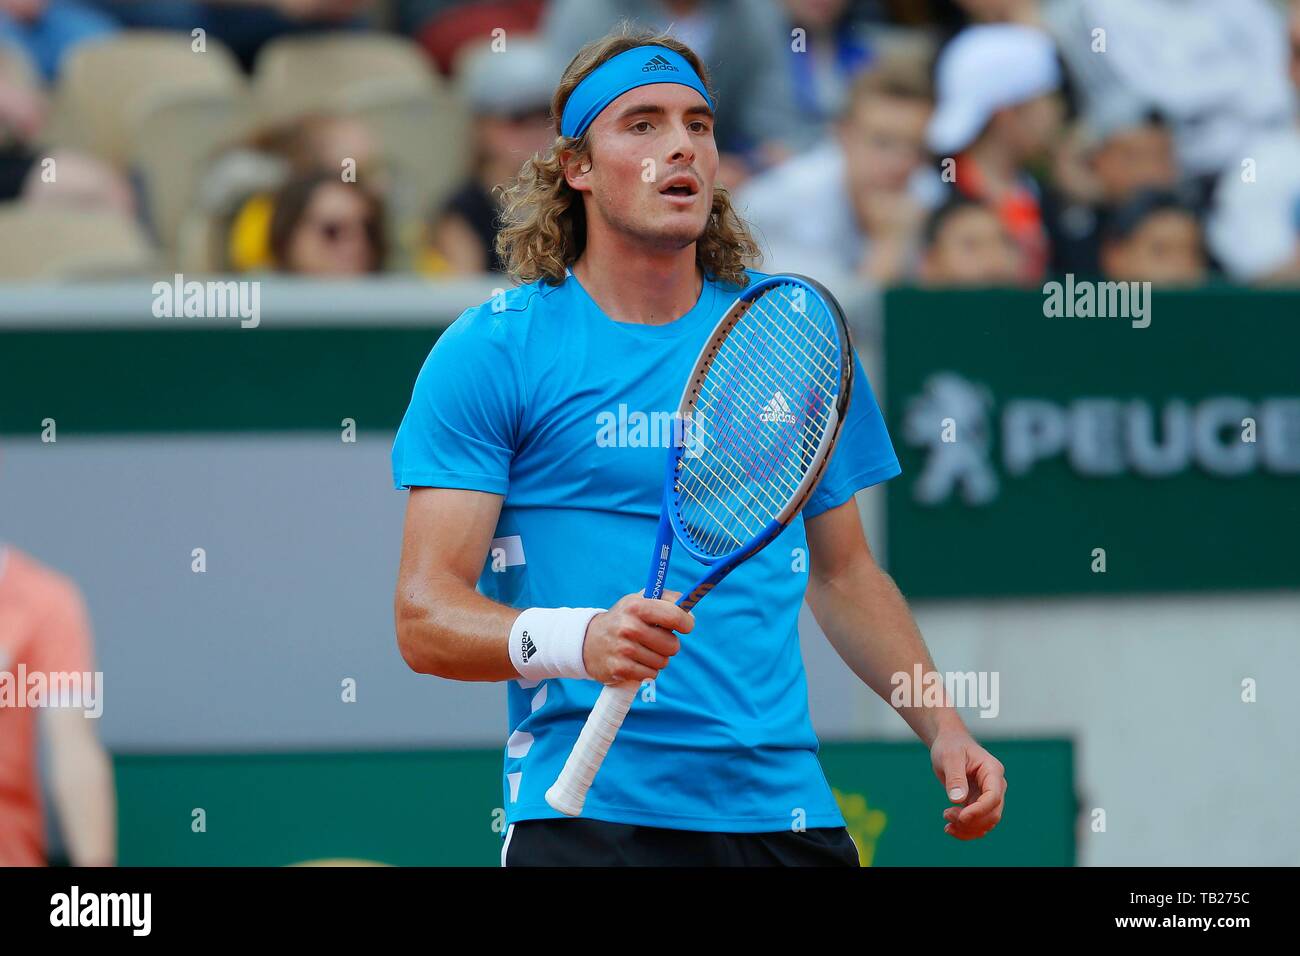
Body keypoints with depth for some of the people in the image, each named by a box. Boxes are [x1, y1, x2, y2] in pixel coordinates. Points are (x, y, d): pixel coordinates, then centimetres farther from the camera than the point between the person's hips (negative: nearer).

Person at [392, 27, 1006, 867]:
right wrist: (576, 640, -27)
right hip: (587, 819, -4)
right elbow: (425, 616, -9)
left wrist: (942, 728, 9)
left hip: (782, 812, 4)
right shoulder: (491, 350, -2)